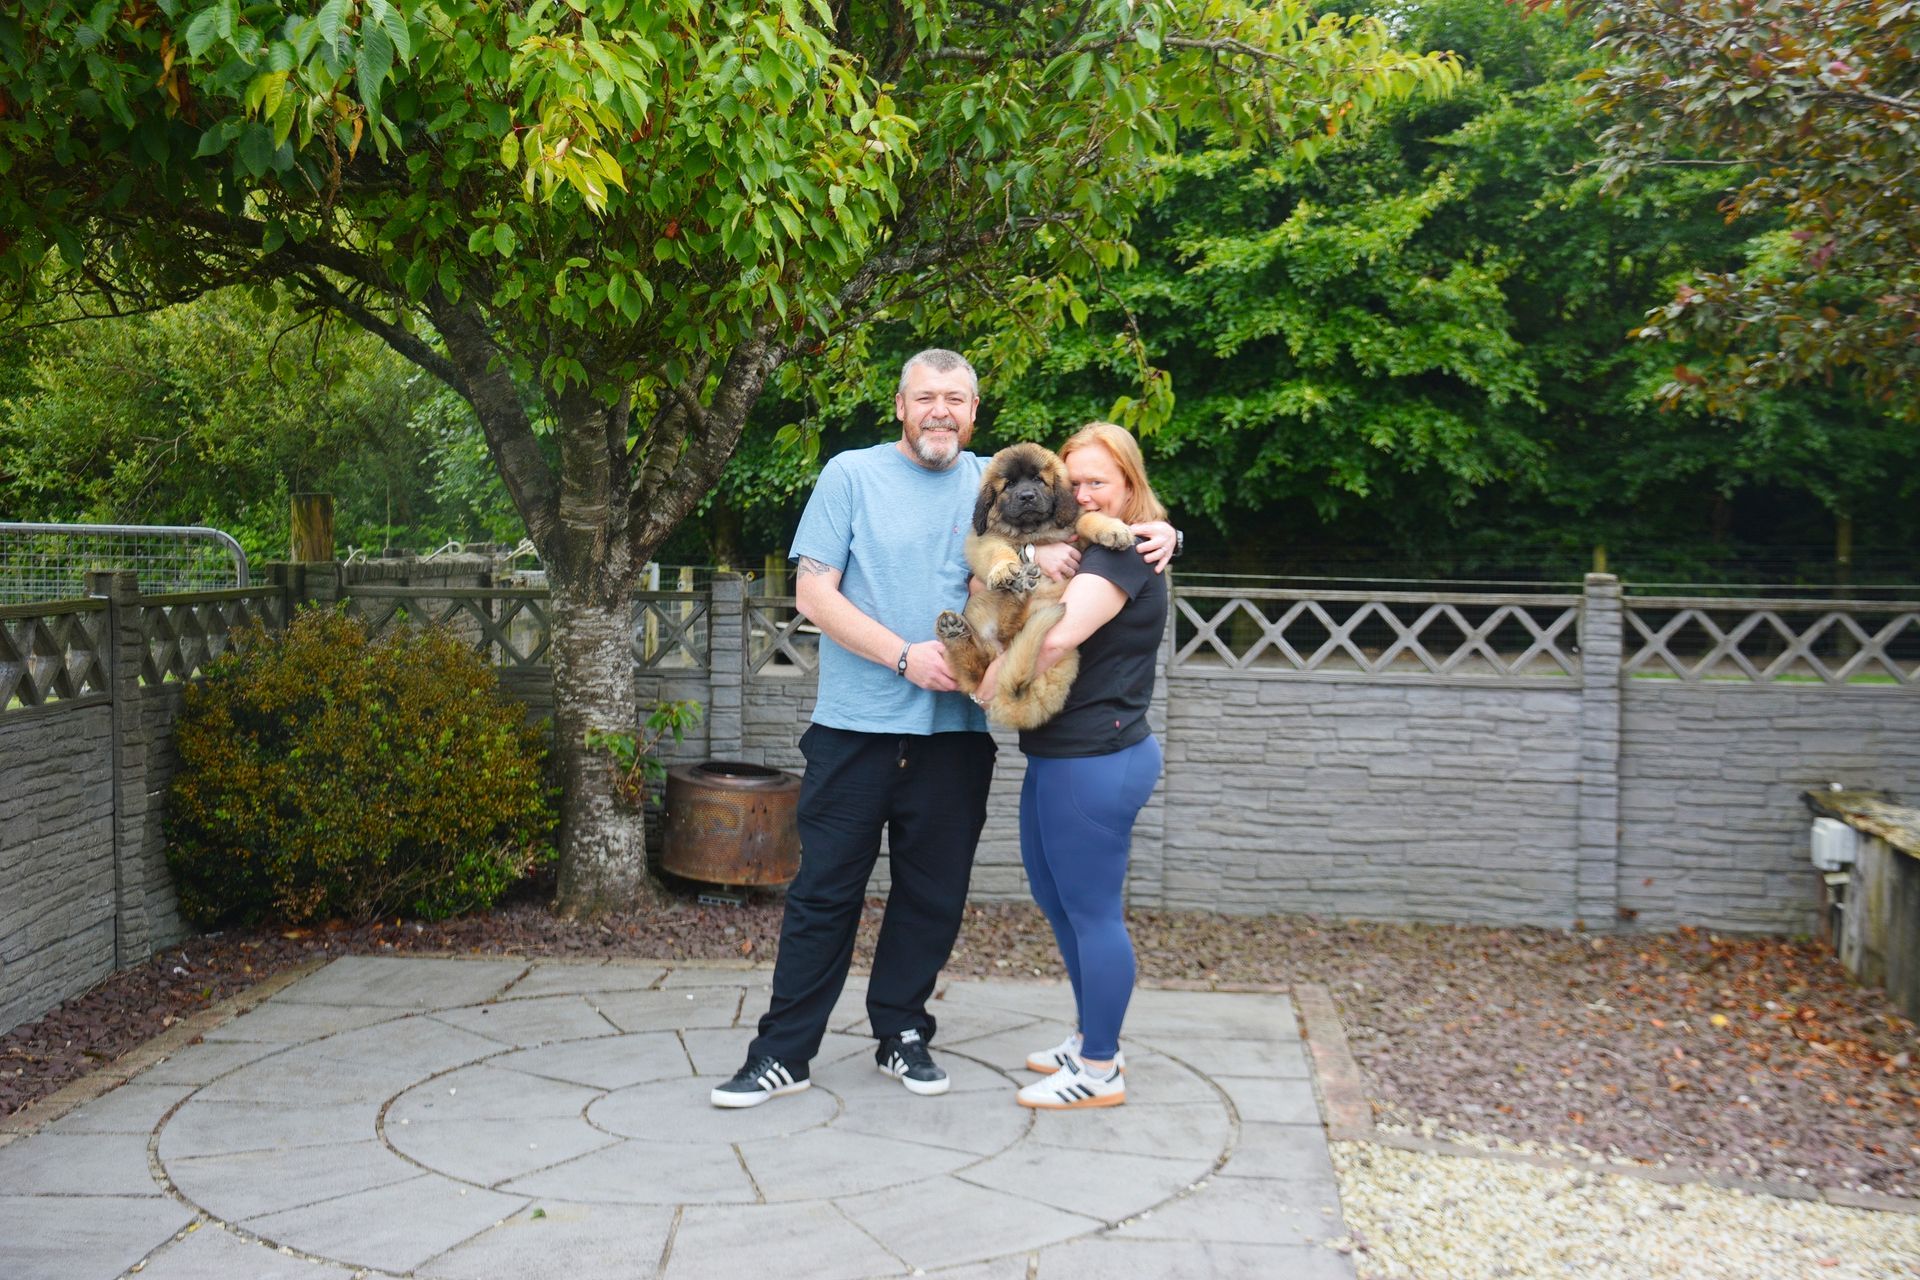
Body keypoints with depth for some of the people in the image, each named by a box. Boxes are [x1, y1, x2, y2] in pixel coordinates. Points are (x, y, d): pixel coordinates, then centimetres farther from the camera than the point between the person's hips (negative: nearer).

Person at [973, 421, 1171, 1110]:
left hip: (1096, 760, -11)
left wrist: (991, 684, -19)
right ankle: (1089, 1036, 35)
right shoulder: (1078, 546, 17)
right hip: (1058, 756, 11)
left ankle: (1100, 1071, 12)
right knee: (1057, 901, 20)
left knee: (1091, 910, -1)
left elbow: (1057, 635, -32)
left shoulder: (1125, 554, -16)